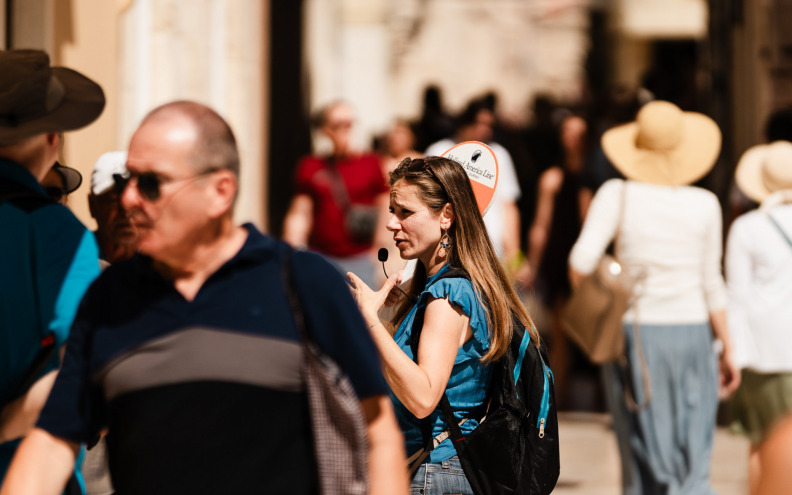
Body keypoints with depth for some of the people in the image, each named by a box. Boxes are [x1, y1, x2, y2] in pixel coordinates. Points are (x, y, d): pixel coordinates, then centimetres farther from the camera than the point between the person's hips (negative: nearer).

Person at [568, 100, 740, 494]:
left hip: (635, 333, 0)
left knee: (642, 459, 9)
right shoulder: (705, 204, -2)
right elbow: (712, 284, 2)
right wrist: (728, 347, 11)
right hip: (691, 330, 0)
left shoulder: (617, 195, -6)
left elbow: (582, 260, -16)